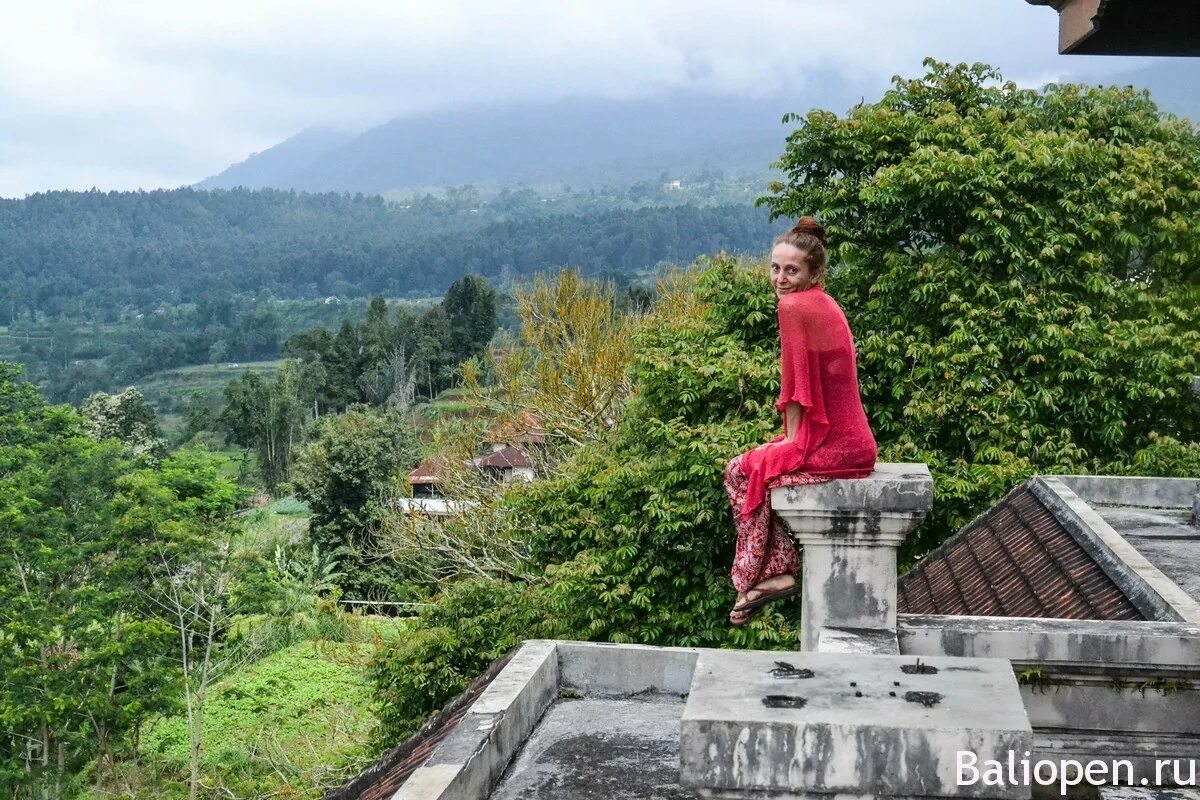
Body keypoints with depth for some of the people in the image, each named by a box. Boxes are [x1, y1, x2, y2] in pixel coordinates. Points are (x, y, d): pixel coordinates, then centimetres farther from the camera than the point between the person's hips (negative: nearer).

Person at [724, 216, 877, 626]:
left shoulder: (794, 306, -14)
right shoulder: (826, 305, 15)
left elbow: (796, 384, -12)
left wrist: (793, 440, -2)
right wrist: (792, 440, 15)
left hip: (830, 449, -9)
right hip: (854, 443, 9)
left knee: (741, 471, 6)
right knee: (763, 462, 22)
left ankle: (774, 573, 4)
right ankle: (776, 571, 19)